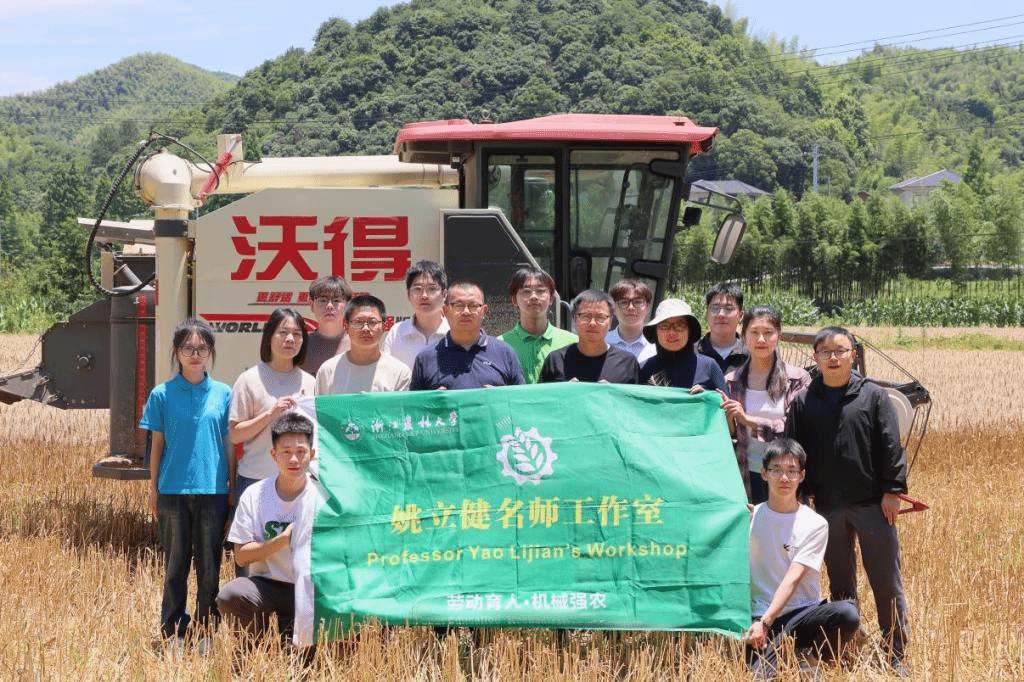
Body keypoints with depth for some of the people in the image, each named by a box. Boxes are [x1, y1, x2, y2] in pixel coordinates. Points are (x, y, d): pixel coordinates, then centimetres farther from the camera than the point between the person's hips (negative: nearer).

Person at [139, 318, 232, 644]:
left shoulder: (223, 394, 3)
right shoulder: (163, 394, 1)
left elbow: (229, 445, 7)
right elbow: (157, 444, 5)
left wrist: (232, 487, 6)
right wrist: (153, 489, 4)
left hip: (213, 491, 1)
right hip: (174, 491, -1)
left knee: (210, 565, 5)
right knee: (176, 564, 6)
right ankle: (173, 633, 14)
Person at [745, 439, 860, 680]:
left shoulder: (815, 525, 0)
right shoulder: (751, 517, 7)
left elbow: (793, 578, -11)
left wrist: (765, 622, -22)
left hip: (803, 613, 2)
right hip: (760, 617, -1)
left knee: (848, 614, -32)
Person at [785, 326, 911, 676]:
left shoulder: (874, 396, 0)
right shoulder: (804, 402, 5)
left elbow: (891, 446, -2)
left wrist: (892, 490, -6)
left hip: (873, 503, -2)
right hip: (828, 506, 2)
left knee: (886, 581, 1)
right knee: (840, 583, 11)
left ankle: (897, 653, 8)